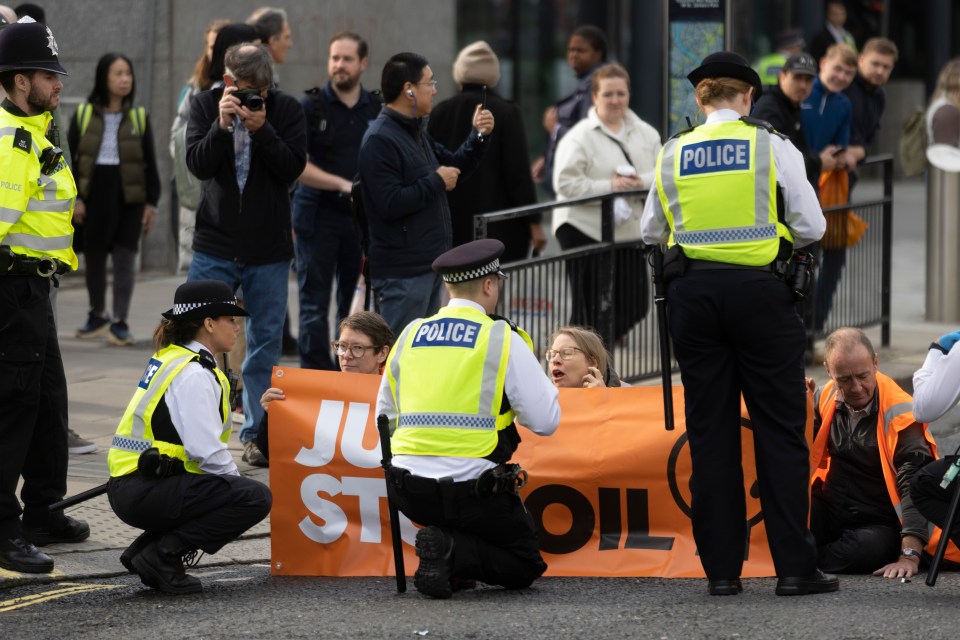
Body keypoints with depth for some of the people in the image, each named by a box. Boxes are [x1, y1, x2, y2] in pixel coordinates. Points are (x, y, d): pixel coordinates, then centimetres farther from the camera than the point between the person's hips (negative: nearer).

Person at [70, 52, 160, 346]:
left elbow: (150, 163, 6)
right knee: (94, 256, 11)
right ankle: (98, 315, 28)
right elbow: (70, 157, 3)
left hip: (129, 195, -1)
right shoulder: (84, 115, 2)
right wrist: (74, 198, -4)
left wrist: (151, 202, 2)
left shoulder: (139, 117, 4)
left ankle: (120, 321, -3)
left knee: (125, 256, -7)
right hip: (94, 192, 1)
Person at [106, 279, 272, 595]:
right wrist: (237, 484, -4)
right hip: (145, 493, -10)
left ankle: (145, 549, 11)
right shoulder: (194, 374, -14)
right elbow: (207, 451, -21)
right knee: (256, 498, -16)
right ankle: (162, 555, -12)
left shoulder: (170, 358, 18)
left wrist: (233, 485, 15)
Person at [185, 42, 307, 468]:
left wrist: (261, 129, -24)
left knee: (265, 344, 6)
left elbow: (293, 168, -12)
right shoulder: (205, 105, -2)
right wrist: (221, 125, -25)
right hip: (215, 245, 0)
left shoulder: (286, 111, -3)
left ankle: (257, 434, 13)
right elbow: (197, 164, -11)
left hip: (268, 250, 0)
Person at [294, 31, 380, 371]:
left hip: (362, 218, 3)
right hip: (319, 217, -3)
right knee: (314, 305, -1)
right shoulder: (310, 107, -2)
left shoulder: (377, 110, 8)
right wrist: (343, 184, -18)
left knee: (356, 304, 6)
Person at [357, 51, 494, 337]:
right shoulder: (379, 140, -17)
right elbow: (391, 203, -25)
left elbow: (453, 165, 25)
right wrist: (437, 182, -15)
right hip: (402, 272, -10)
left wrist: (479, 136, 10)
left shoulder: (416, 132, 15)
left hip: (429, 264, 10)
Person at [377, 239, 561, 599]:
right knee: (524, 566, 13)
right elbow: (546, 421, -5)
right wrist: (539, 376, 13)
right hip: (472, 493, -5)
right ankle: (452, 550, -14)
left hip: (406, 491, 5)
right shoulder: (504, 340, -5)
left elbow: (386, 419, 18)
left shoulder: (409, 336, 9)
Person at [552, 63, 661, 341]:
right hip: (586, 231, -6)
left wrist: (641, 182, -15)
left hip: (630, 232, 6)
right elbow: (565, 183, -14)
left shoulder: (646, 134, 11)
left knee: (633, 307, 6)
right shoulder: (579, 137, -6)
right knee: (590, 310, -4)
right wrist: (609, 187, -20)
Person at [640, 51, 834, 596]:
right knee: (781, 428, 1)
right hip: (758, 290, -3)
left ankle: (721, 568, 5)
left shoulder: (672, 155, 6)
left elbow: (652, 231, 16)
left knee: (710, 430, 6)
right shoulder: (772, 147, -3)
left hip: (693, 291, 3)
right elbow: (812, 227, 0)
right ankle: (794, 567, -3)